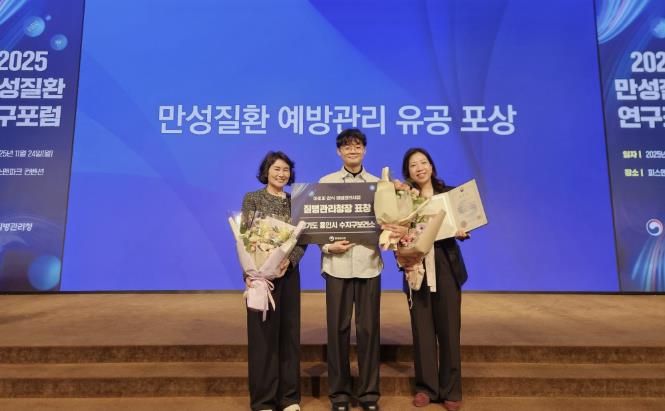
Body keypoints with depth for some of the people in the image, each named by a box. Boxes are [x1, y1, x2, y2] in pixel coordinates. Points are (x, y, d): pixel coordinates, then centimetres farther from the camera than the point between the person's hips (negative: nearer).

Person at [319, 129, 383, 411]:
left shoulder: (379, 184, 10)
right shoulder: (325, 183, 6)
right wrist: (328, 246, -13)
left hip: (369, 263, 1)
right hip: (337, 264, -1)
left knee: (368, 328, 5)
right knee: (338, 328, 4)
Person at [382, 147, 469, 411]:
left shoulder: (449, 193, 5)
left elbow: (462, 226, 7)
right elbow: (395, 229, -4)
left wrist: (462, 232, -14)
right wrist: (400, 234, -25)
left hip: (447, 268, 1)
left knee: (448, 328, 5)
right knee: (422, 328, 6)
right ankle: (426, 387, 21)